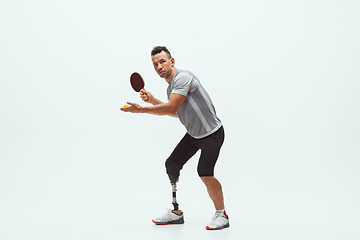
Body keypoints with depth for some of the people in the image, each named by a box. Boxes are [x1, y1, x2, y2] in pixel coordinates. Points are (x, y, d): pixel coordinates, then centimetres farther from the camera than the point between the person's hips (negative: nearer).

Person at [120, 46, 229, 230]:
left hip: (212, 133, -10)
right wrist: (152, 100, 11)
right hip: (193, 134, 10)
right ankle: (176, 212, 18)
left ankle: (222, 214, -1)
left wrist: (141, 109, -25)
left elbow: (171, 107, -30)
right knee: (172, 164, 6)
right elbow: (175, 112, 22)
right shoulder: (170, 87, 9)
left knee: (204, 173, -22)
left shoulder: (182, 77, -21)